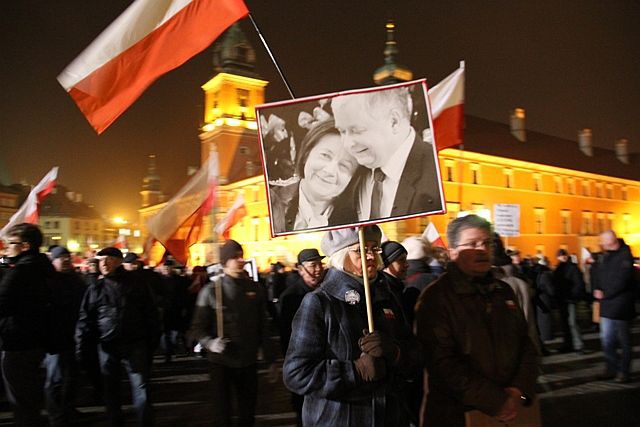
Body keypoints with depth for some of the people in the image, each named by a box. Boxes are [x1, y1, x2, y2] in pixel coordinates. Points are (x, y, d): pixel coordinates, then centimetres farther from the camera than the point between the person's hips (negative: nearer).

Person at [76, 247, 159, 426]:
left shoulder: (136, 283, 0)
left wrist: (152, 339, 0)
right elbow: (85, 320, 4)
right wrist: (81, 348, -3)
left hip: (135, 344, -2)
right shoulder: (95, 288, 4)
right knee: (110, 389, 13)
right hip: (107, 346, 2)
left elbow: (150, 313, 3)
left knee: (141, 388, -1)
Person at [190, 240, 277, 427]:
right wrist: (211, 343, -23)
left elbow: (262, 327, 8)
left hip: (249, 362, 3)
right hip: (221, 362, -3)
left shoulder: (255, 289, 4)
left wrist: (270, 359, 8)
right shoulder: (211, 290, -6)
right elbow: (198, 327, -4)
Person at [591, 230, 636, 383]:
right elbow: (595, 273, 15)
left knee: (623, 340, 5)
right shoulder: (603, 257, 10)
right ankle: (612, 367, 21)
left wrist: (605, 294, -14)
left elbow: (621, 281, -20)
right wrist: (596, 289, -2)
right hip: (606, 305, 7)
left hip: (621, 305, -7)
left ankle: (624, 371, 15)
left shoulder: (625, 256, -13)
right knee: (606, 339, 10)